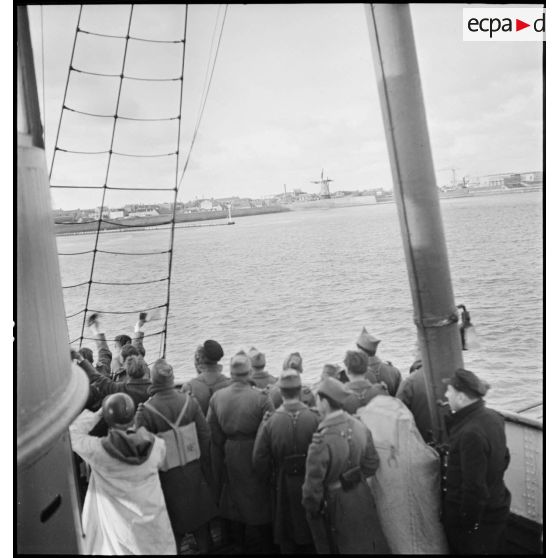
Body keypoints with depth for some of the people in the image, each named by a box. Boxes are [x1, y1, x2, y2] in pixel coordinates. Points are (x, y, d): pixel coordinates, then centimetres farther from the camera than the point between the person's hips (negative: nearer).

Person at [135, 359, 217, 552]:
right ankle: (205, 547, 38)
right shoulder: (189, 402, -13)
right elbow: (205, 437, -6)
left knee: (172, 527, 17)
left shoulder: (146, 410, -21)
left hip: (167, 476, -2)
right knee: (200, 523, 23)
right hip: (193, 472, 2)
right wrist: (206, 470, 5)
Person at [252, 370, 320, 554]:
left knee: (287, 540, 18)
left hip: (284, 486, 0)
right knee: (312, 538, 20)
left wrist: (270, 479, 9)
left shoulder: (270, 423, -15)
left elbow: (259, 460, -9)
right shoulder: (315, 419, -17)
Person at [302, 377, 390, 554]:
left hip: (335, 505, -5)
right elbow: (371, 464, 1)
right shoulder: (358, 426, -10)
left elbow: (313, 485, -22)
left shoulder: (321, 441, -29)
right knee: (368, 544, 23)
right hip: (362, 498, 6)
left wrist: (311, 509, -5)